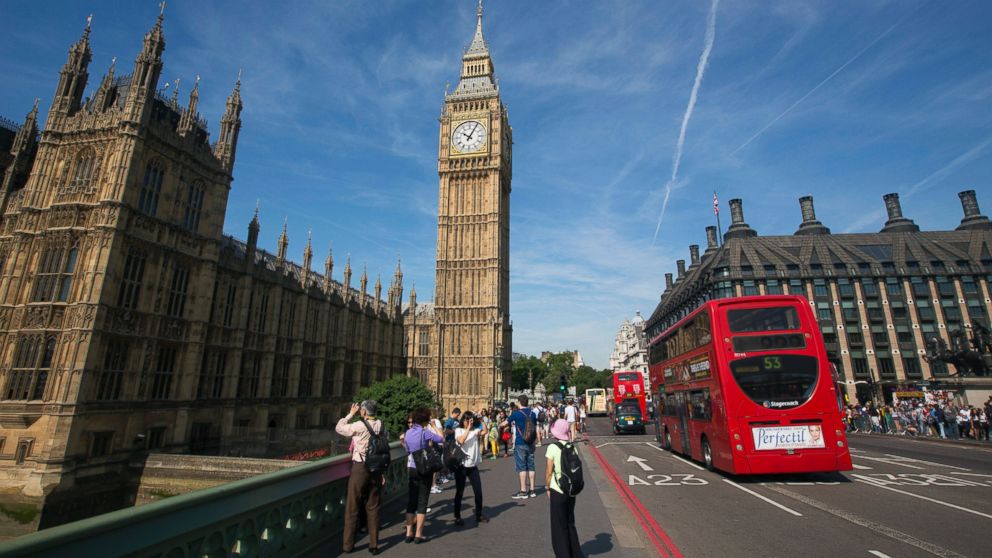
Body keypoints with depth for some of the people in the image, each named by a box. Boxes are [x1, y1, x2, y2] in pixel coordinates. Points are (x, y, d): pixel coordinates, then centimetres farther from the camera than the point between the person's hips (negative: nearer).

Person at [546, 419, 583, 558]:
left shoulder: (553, 447, -15)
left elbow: (549, 472, -12)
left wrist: (548, 488, 0)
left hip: (557, 490, -5)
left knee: (559, 525, 11)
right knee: (570, 523, 23)